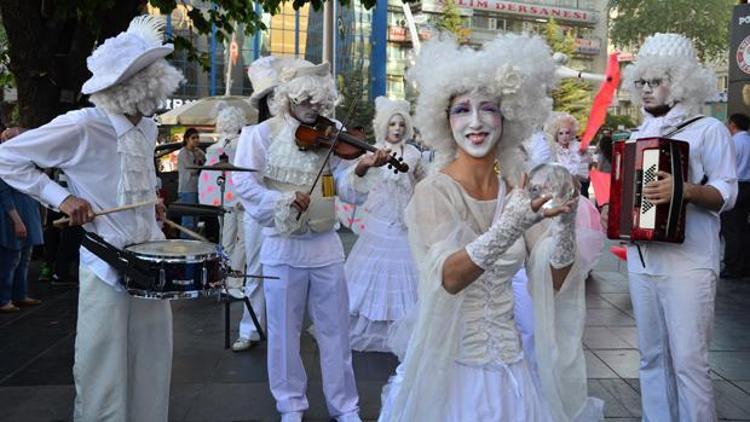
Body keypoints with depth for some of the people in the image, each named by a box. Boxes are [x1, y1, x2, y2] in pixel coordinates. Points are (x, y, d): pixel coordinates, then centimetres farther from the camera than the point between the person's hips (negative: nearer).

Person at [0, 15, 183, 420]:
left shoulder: (148, 129, 8)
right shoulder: (82, 127, -14)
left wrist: (150, 205, 9)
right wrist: (62, 198, -14)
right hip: (107, 268, -6)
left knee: (151, 372, 13)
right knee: (105, 379, 4)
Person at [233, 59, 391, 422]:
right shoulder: (263, 134, -2)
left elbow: (345, 188, -4)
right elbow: (244, 182, -11)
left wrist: (362, 168, -24)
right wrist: (283, 200, -22)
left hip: (325, 244, 2)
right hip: (283, 246, -2)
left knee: (335, 328, 9)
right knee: (285, 329, 9)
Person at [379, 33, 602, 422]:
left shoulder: (517, 191, 2)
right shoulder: (433, 192, -12)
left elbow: (554, 282, -5)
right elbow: (448, 278, -25)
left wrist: (565, 221, -21)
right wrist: (509, 227, -39)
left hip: (507, 365, 4)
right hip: (446, 363, -4)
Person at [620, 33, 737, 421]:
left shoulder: (709, 129, -2)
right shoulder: (639, 135, 16)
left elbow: (727, 192, -9)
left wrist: (685, 190, -27)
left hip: (688, 262, -6)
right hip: (641, 259, 6)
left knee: (688, 360, -6)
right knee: (652, 357, 12)